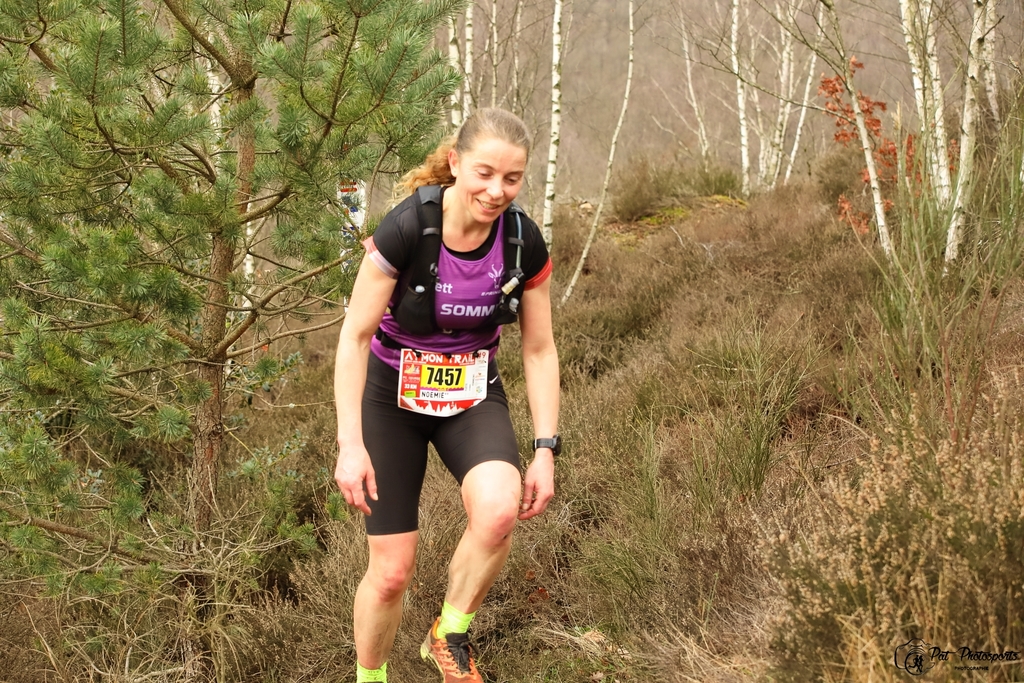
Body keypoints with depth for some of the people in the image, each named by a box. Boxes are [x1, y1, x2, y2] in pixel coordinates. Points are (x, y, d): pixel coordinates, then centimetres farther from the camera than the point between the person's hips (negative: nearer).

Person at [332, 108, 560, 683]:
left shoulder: (524, 242, -14)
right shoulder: (405, 230, -24)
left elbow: (540, 351, -4)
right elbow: (354, 337, -18)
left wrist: (546, 450, -9)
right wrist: (351, 444, -21)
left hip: (473, 397, 2)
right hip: (394, 398, -2)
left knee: (500, 511, -29)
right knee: (392, 570, -3)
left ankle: (450, 636, -4)